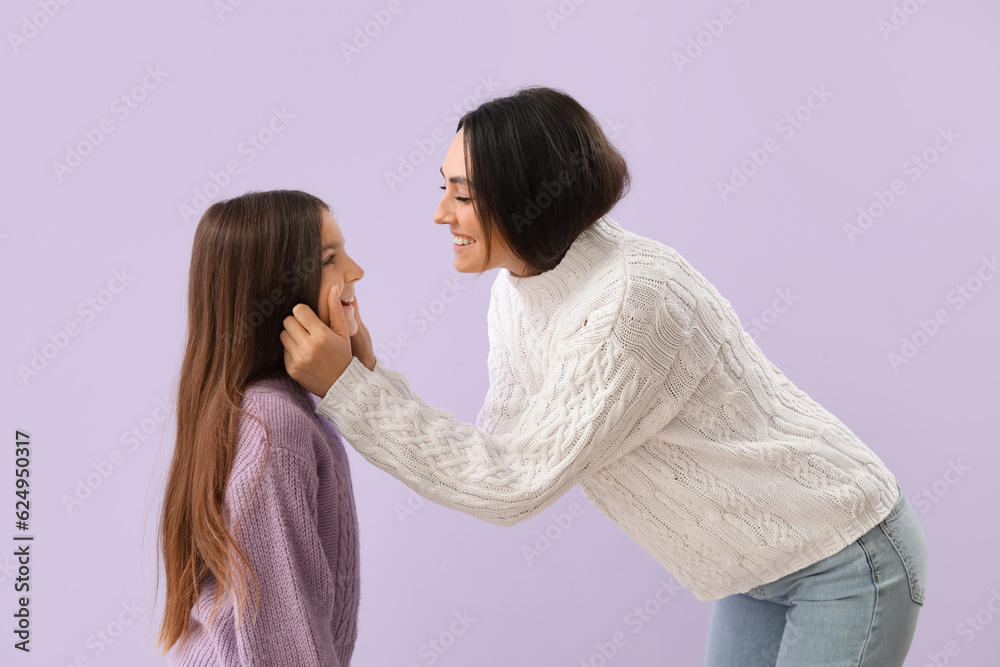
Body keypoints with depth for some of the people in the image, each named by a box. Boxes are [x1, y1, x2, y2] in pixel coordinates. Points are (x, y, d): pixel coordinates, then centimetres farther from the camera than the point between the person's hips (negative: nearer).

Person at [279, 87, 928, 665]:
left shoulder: (632, 300, -33)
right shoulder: (515, 295, -5)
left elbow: (514, 485, -29)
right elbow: (498, 455, -7)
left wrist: (347, 387, -28)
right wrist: (366, 377, -18)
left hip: (846, 558, -7)